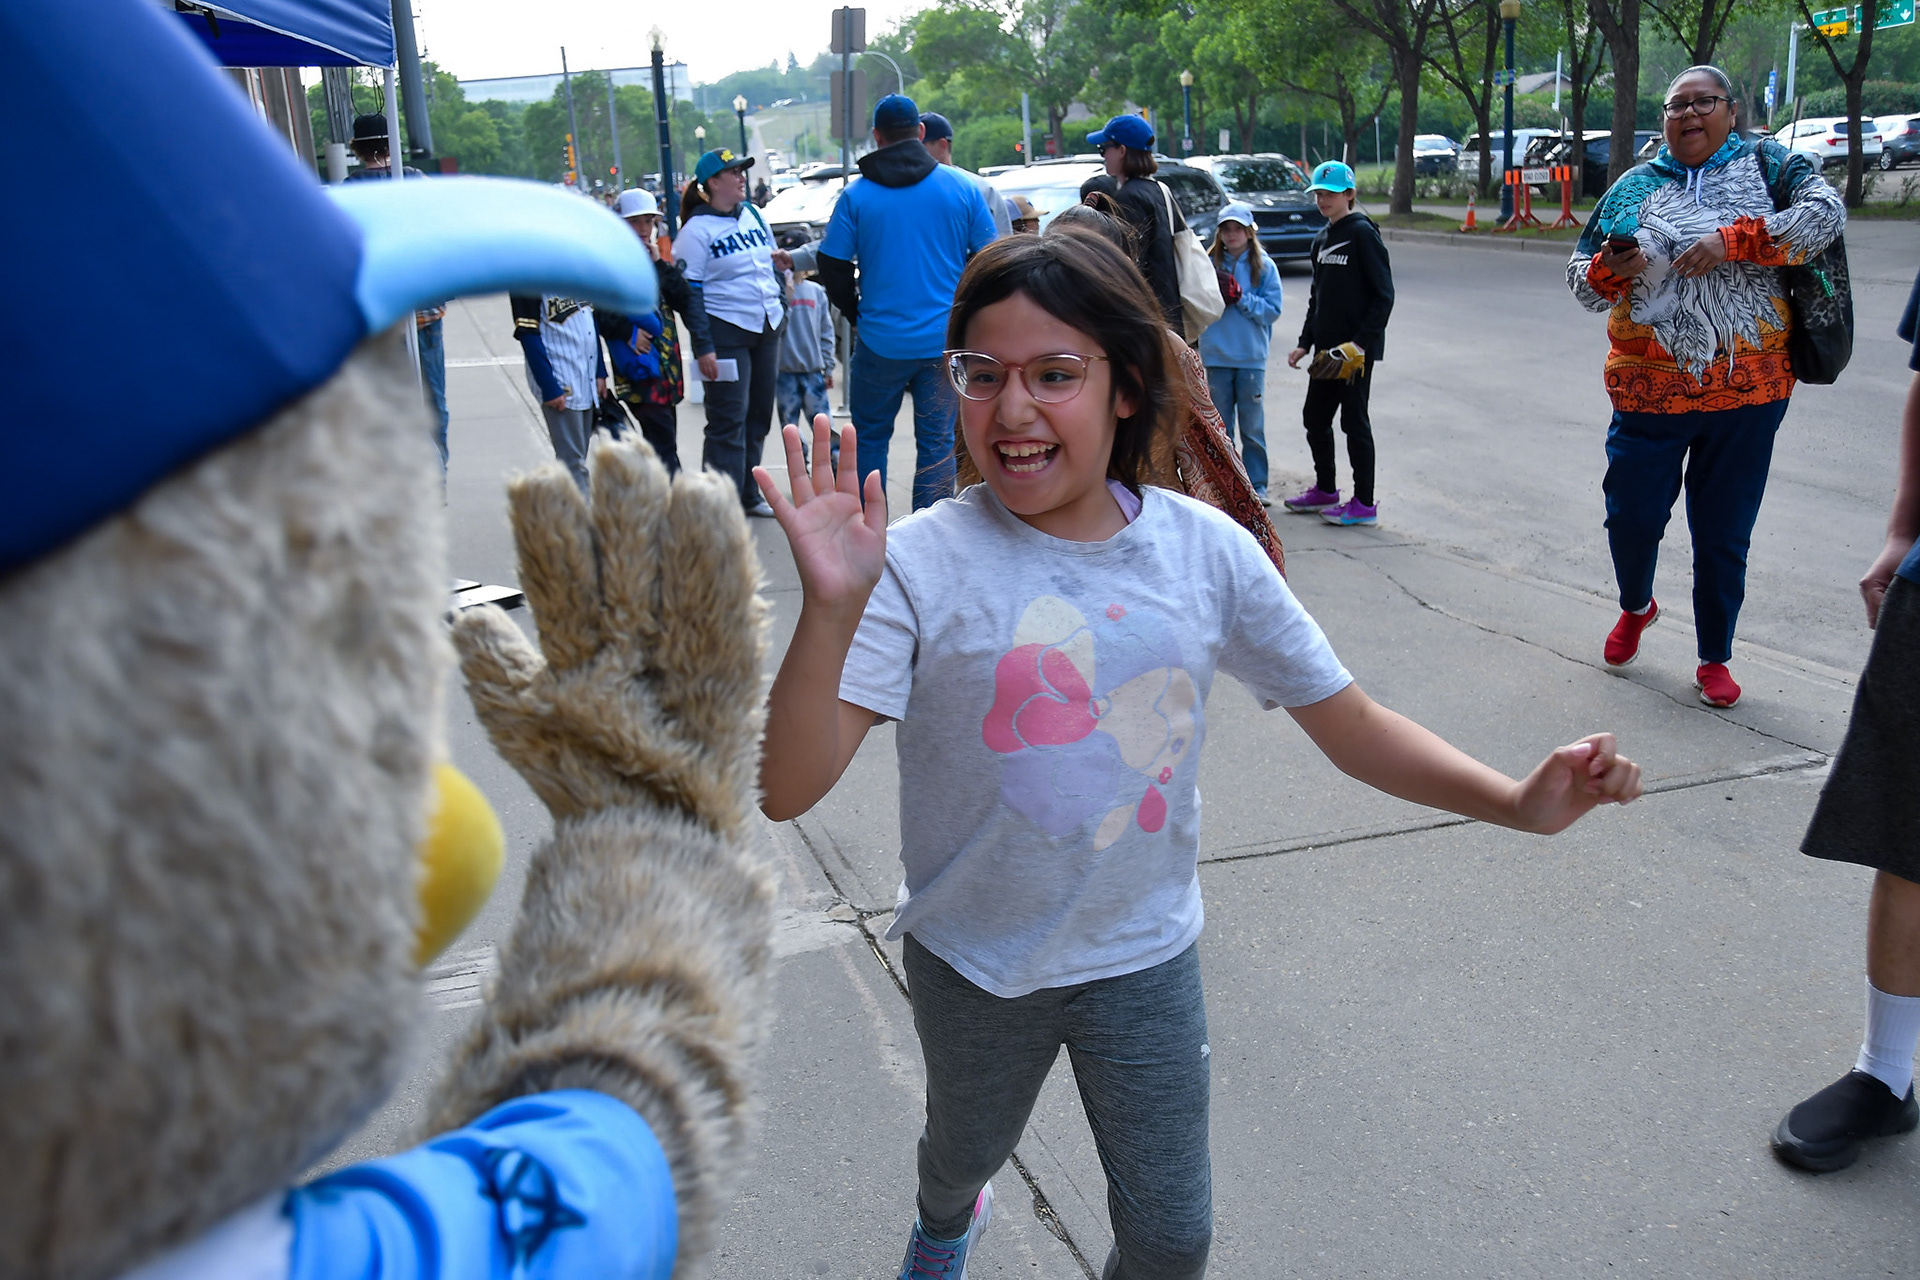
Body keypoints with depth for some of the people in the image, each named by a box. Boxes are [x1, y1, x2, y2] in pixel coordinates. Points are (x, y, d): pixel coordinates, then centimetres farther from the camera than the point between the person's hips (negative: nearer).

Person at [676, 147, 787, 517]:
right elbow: (689, 292, -11)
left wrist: (781, 312, 15)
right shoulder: (697, 229, -8)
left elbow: (773, 264, 21)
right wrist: (703, 347, -17)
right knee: (728, 421, -7)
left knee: (759, 417, 12)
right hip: (725, 331, -7)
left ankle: (747, 495, 23)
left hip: (765, 329, 7)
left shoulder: (753, 214, 11)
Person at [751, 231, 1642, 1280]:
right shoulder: (922, 565, -22)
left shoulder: (1206, 552, -13)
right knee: (965, 1150, 29)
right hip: (971, 959, -1)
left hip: (1145, 957, 1)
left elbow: (1348, 723, -4)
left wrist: (1521, 801, -17)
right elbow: (785, 788, -28)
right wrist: (832, 611, -44)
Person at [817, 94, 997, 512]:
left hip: (880, 340, 0)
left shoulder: (857, 194, -2)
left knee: (869, 436, 15)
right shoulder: (962, 186, 1)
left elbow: (831, 267, -1)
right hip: (945, 340, 0)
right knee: (937, 441, 6)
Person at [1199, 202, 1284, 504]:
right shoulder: (1208, 264, 5)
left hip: (1252, 357, -1)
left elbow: (1273, 309, -4)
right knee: (1220, 426, 9)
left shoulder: (1264, 266, 1)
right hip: (1216, 356, 2)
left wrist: (1240, 297, -13)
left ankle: (1257, 485, 11)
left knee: (1253, 426, 2)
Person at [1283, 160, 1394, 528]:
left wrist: (1361, 342, -20)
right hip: (1327, 347, 8)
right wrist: (1305, 342, 15)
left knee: (1354, 421, -4)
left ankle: (1364, 504, 4)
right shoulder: (1321, 239, 14)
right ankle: (1325, 489, 29)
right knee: (1315, 416, 13)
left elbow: (1384, 294, -14)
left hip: (1356, 349, -8)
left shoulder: (1363, 234, -11)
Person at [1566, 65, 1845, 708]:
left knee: (1724, 535, 7)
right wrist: (1608, 270, -12)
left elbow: (1827, 212, -13)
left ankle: (1714, 659, 23)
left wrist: (1734, 239, -22)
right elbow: (1582, 281, 11)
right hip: (1651, 390, 1)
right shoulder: (1634, 186, 8)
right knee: (1631, 517, 3)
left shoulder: (1766, 165, 4)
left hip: (1747, 394, -1)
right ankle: (1636, 607, 36)